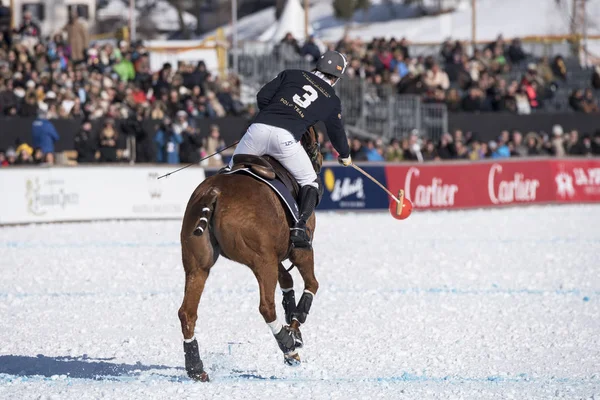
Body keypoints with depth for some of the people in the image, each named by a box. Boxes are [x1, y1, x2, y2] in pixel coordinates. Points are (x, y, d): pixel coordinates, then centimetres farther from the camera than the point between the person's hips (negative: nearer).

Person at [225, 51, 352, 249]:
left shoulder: (292, 75, 19)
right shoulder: (332, 101, 18)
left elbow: (262, 96, 12)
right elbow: (336, 132, 28)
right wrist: (345, 156, 48)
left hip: (259, 128, 2)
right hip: (286, 138, -2)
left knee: (232, 170, 22)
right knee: (309, 183, 15)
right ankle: (300, 227, -5)